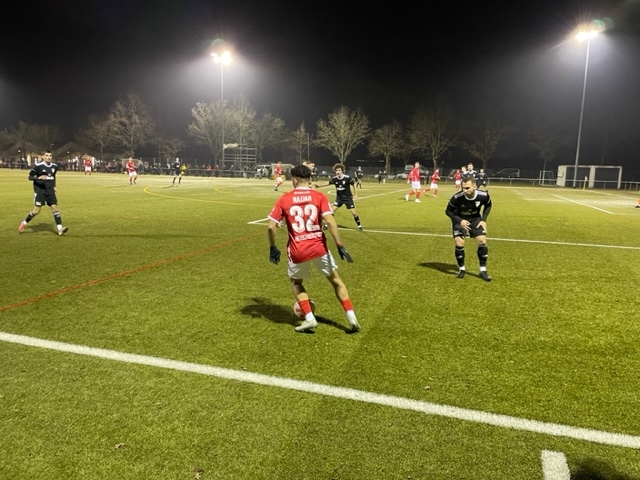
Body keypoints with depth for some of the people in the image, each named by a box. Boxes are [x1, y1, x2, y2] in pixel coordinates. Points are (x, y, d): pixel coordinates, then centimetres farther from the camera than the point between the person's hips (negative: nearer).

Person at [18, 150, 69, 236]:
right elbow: (30, 177, -6)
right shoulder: (38, 165, -9)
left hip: (50, 191, 4)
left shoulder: (54, 166, 8)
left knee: (55, 208, -7)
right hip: (39, 191, -4)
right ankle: (24, 223, 20)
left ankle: (60, 229, -12)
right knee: (36, 211, -5)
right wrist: (39, 178, -25)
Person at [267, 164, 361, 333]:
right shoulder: (319, 196, 2)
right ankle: (352, 317, 15)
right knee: (335, 279, 19)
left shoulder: (284, 199, 3)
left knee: (295, 282, 26)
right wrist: (340, 246, -9)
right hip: (319, 248, 0)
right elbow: (330, 222, -11)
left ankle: (309, 318, 13)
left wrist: (273, 248, 11)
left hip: (297, 251, 0)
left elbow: (271, 227, -2)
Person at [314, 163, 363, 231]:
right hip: (339, 198, 3)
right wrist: (319, 186, 4)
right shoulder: (334, 178, -12)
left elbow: (354, 185, -8)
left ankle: (359, 225, 14)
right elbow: (328, 183, 7)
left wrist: (355, 195, -7)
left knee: (353, 212, -5)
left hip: (348, 198, -3)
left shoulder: (347, 178, -22)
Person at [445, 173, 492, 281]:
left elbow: (488, 205, -1)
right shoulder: (457, 197, -33)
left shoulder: (483, 195, -26)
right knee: (459, 243, -13)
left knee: (482, 241, -9)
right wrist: (460, 221, -28)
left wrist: (483, 220, -9)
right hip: (460, 220, -2)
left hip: (475, 219, 2)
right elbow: (448, 211, -16)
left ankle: (483, 270, 5)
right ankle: (461, 269, 10)